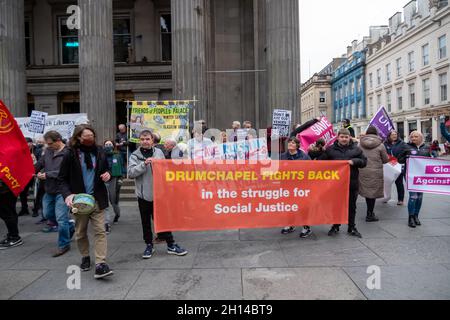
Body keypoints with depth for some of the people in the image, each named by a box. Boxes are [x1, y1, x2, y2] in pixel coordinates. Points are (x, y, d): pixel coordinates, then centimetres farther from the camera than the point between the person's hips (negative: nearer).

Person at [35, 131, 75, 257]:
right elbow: (40, 164, 15)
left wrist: (47, 175, -21)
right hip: (49, 190, 9)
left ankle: (64, 245, 14)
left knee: (61, 218, -4)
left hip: (62, 191, -9)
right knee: (48, 214, 21)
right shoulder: (48, 151, 5)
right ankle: (70, 226, 40)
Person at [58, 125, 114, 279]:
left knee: (100, 231, -7)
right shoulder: (70, 155, -4)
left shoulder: (99, 153, 3)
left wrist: (107, 176, -7)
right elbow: (62, 179, -3)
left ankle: (100, 264, -8)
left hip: (97, 199, 1)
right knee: (81, 233, 14)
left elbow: (106, 171, 17)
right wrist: (67, 194, -20)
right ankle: (85, 257, 35)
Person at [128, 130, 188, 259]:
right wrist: (144, 164, -24)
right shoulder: (135, 155, -2)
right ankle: (149, 245, 27)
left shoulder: (159, 152, 3)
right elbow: (131, 173, -14)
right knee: (146, 222, 11)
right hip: (144, 194, 0)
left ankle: (171, 245, 16)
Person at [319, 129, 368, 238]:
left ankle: (352, 228, 25)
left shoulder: (356, 149, 5)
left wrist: (354, 161, -12)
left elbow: (364, 162, 5)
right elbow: (321, 162, 5)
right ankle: (335, 227, 24)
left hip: (352, 182, 1)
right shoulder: (330, 149, 2)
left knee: (352, 206, 11)